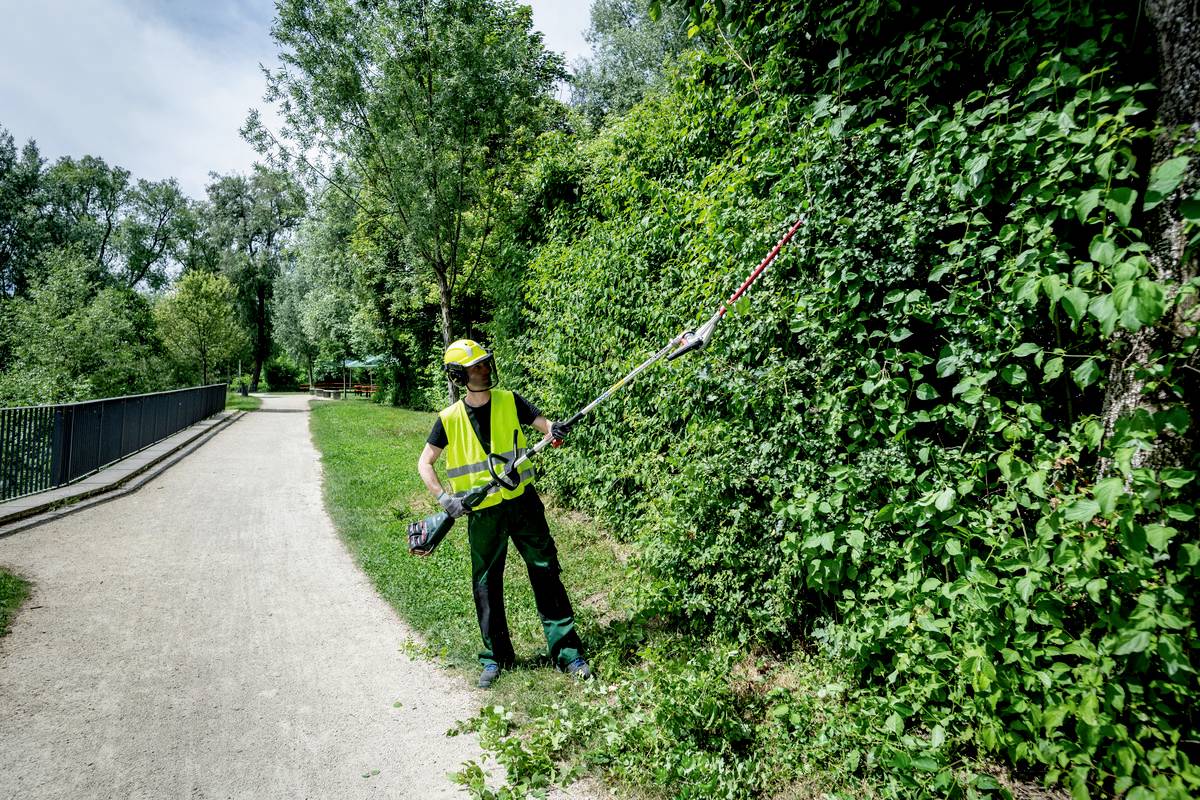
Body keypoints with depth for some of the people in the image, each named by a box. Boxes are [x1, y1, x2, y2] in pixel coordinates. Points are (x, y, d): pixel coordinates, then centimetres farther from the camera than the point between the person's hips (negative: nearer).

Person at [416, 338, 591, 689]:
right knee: (486, 585, 9)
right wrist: (443, 496, -15)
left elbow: (543, 423, -8)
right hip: (482, 512, 0)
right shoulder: (450, 418, -2)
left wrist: (554, 430, -32)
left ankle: (567, 651, 12)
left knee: (546, 573, 3)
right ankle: (495, 657, 26)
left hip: (522, 502, 0)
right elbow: (425, 463, 0)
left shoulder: (509, 400, -1)